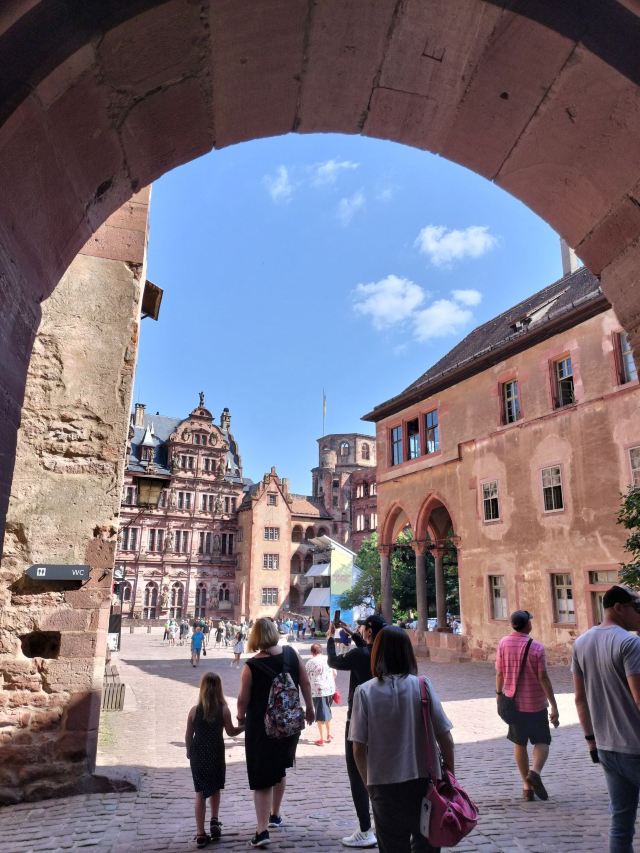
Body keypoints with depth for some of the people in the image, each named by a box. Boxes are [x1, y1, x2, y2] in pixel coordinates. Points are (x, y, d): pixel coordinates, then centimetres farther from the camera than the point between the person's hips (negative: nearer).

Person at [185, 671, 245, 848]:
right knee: (215, 788, 23)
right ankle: (214, 820, 12)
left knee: (200, 793, 9)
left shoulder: (194, 710, -8)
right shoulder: (224, 710, -10)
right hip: (216, 754, 0)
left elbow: (188, 736, 1)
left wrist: (189, 752, 19)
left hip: (198, 754, 0)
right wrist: (245, 726, 18)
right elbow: (231, 732, 1)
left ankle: (200, 833, 10)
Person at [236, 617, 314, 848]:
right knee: (279, 769, 24)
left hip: (261, 725, -4)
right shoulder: (290, 653, -8)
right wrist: (309, 707, 13)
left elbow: (243, 699, -12)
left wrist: (241, 718, 8)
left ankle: (262, 831, 3)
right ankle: (275, 816, 37)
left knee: (262, 777, 6)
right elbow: (305, 682, -1)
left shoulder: (251, 666, -17)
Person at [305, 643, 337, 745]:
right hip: (330, 689, 5)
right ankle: (328, 735, 30)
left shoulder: (310, 662, -8)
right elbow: (335, 673, 11)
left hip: (317, 691, -5)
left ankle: (322, 739, 10)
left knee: (320, 716, 5)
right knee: (327, 712, 21)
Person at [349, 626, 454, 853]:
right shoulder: (422, 685, -9)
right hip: (424, 781, 1)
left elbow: (358, 749, -7)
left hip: (385, 785, -1)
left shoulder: (364, 692, -10)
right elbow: (445, 738, -6)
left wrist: (368, 782, 9)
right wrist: (450, 773, 10)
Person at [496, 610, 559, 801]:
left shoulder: (503, 643, -4)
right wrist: (554, 706, -10)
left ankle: (527, 785, 17)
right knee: (542, 741, 11)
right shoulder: (536, 647, -14)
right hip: (535, 703, -3)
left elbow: (499, 673, 1)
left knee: (519, 743, 15)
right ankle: (535, 771, -13)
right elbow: (543, 678, -15)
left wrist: (499, 693, 16)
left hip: (513, 701, 3)